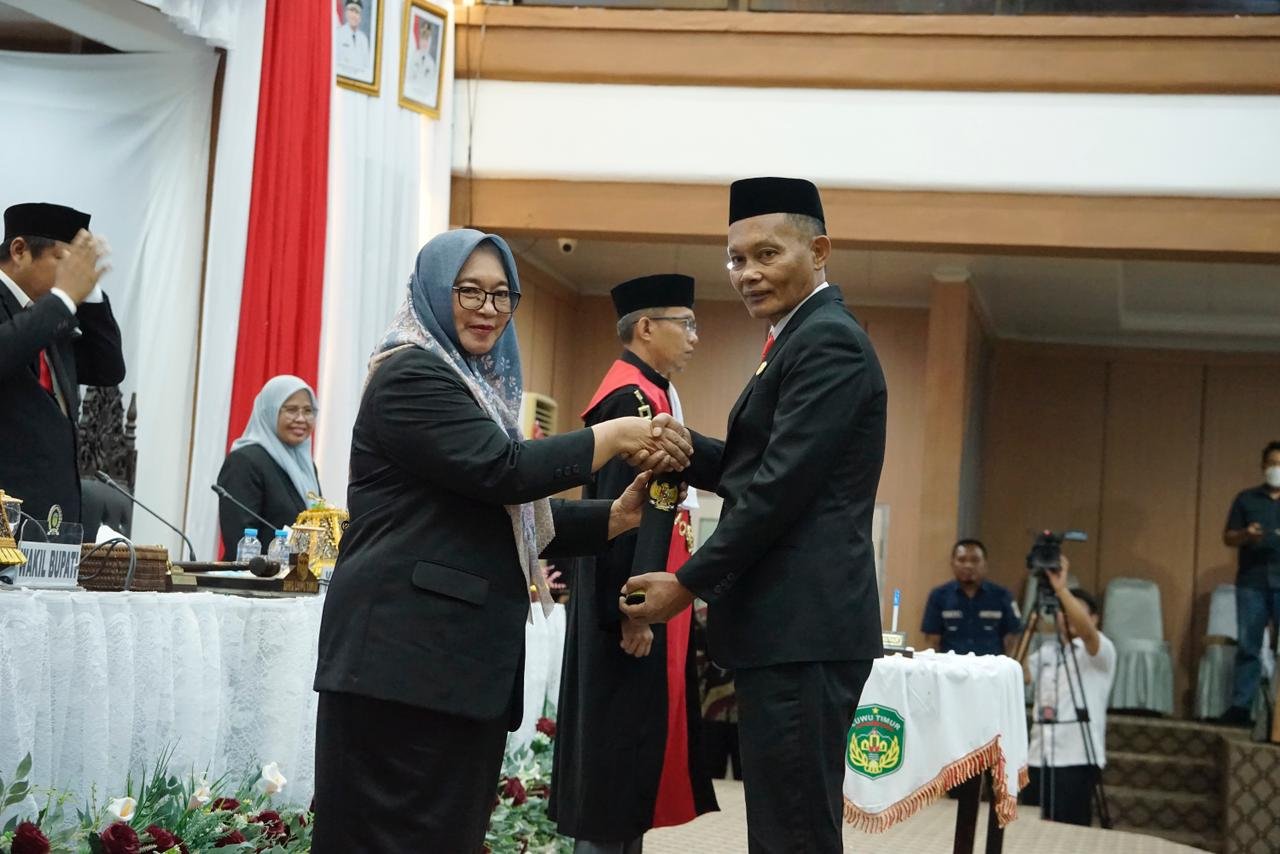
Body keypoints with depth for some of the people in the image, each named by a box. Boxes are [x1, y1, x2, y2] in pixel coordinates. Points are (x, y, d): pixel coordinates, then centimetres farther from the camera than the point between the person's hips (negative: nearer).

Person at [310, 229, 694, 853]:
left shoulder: (476, 386, 22)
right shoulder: (411, 376, -7)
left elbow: (515, 516, 19)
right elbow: (502, 470, -20)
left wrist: (617, 517, 5)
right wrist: (615, 435, -12)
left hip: (462, 656, 9)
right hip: (407, 655, -9)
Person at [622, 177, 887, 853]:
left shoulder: (828, 342, -11)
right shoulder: (803, 341, 21)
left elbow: (781, 485, -18)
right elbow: (751, 471, 20)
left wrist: (688, 583, -12)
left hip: (802, 628, -10)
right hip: (788, 626, 10)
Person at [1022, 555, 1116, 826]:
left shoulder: (1101, 652, 1)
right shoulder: (1045, 653, 18)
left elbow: (1086, 631, -22)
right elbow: (1017, 675, 1)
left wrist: (1061, 589, -32)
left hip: (1077, 760, -6)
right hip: (1038, 759, 6)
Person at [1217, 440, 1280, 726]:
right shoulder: (1247, 498, 11)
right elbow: (1228, 537, 10)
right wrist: (1246, 535, -12)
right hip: (1251, 582, 1)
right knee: (1247, 646, 1)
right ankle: (1240, 706, 2)